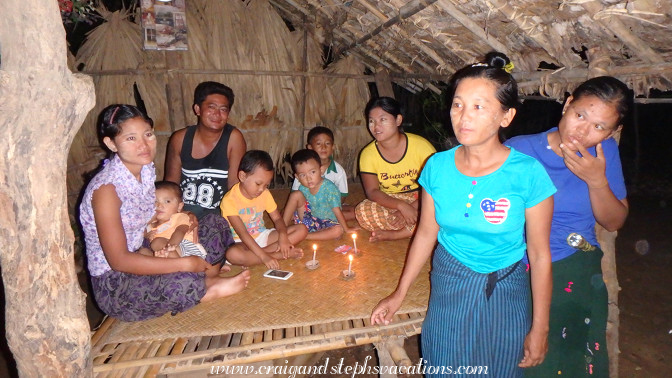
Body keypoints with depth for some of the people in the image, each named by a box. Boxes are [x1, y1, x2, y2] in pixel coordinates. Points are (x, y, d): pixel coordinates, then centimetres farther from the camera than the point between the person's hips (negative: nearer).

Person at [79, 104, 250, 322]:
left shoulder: (147, 169, -1)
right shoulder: (106, 188, -24)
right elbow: (118, 261, -25)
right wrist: (185, 264, -24)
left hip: (139, 258, 8)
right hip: (112, 284, -8)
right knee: (185, 285, -33)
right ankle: (209, 287, -3)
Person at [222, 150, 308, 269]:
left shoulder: (264, 194, 0)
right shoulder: (230, 200, -19)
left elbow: (277, 218, 2)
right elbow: (242, 233, -25)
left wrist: (283, 236, -21)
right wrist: (264, 257, -33)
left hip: (262, 236, 6)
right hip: (241, 242, -5)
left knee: (302, 229, -9)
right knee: (232, 254, -41)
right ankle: (278, 255, -24)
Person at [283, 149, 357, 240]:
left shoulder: (329, 188, -23)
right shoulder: (303, 188, -8)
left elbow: (337, 211, -19)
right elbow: (291, 209, 1)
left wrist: (346, 229, -11)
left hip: (326, 222, -3)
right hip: (310, 219, 3)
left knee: (338, 230, -36)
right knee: (296, 194, -13)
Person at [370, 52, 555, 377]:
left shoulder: (528, 173, -19)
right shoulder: (437, 166, -11)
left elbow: (540, 255, -11)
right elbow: (426, 233, -1)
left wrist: (540, 329, -4)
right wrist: (399, 294, 3)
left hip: (504, 293, -1)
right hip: (447, 288, 2)